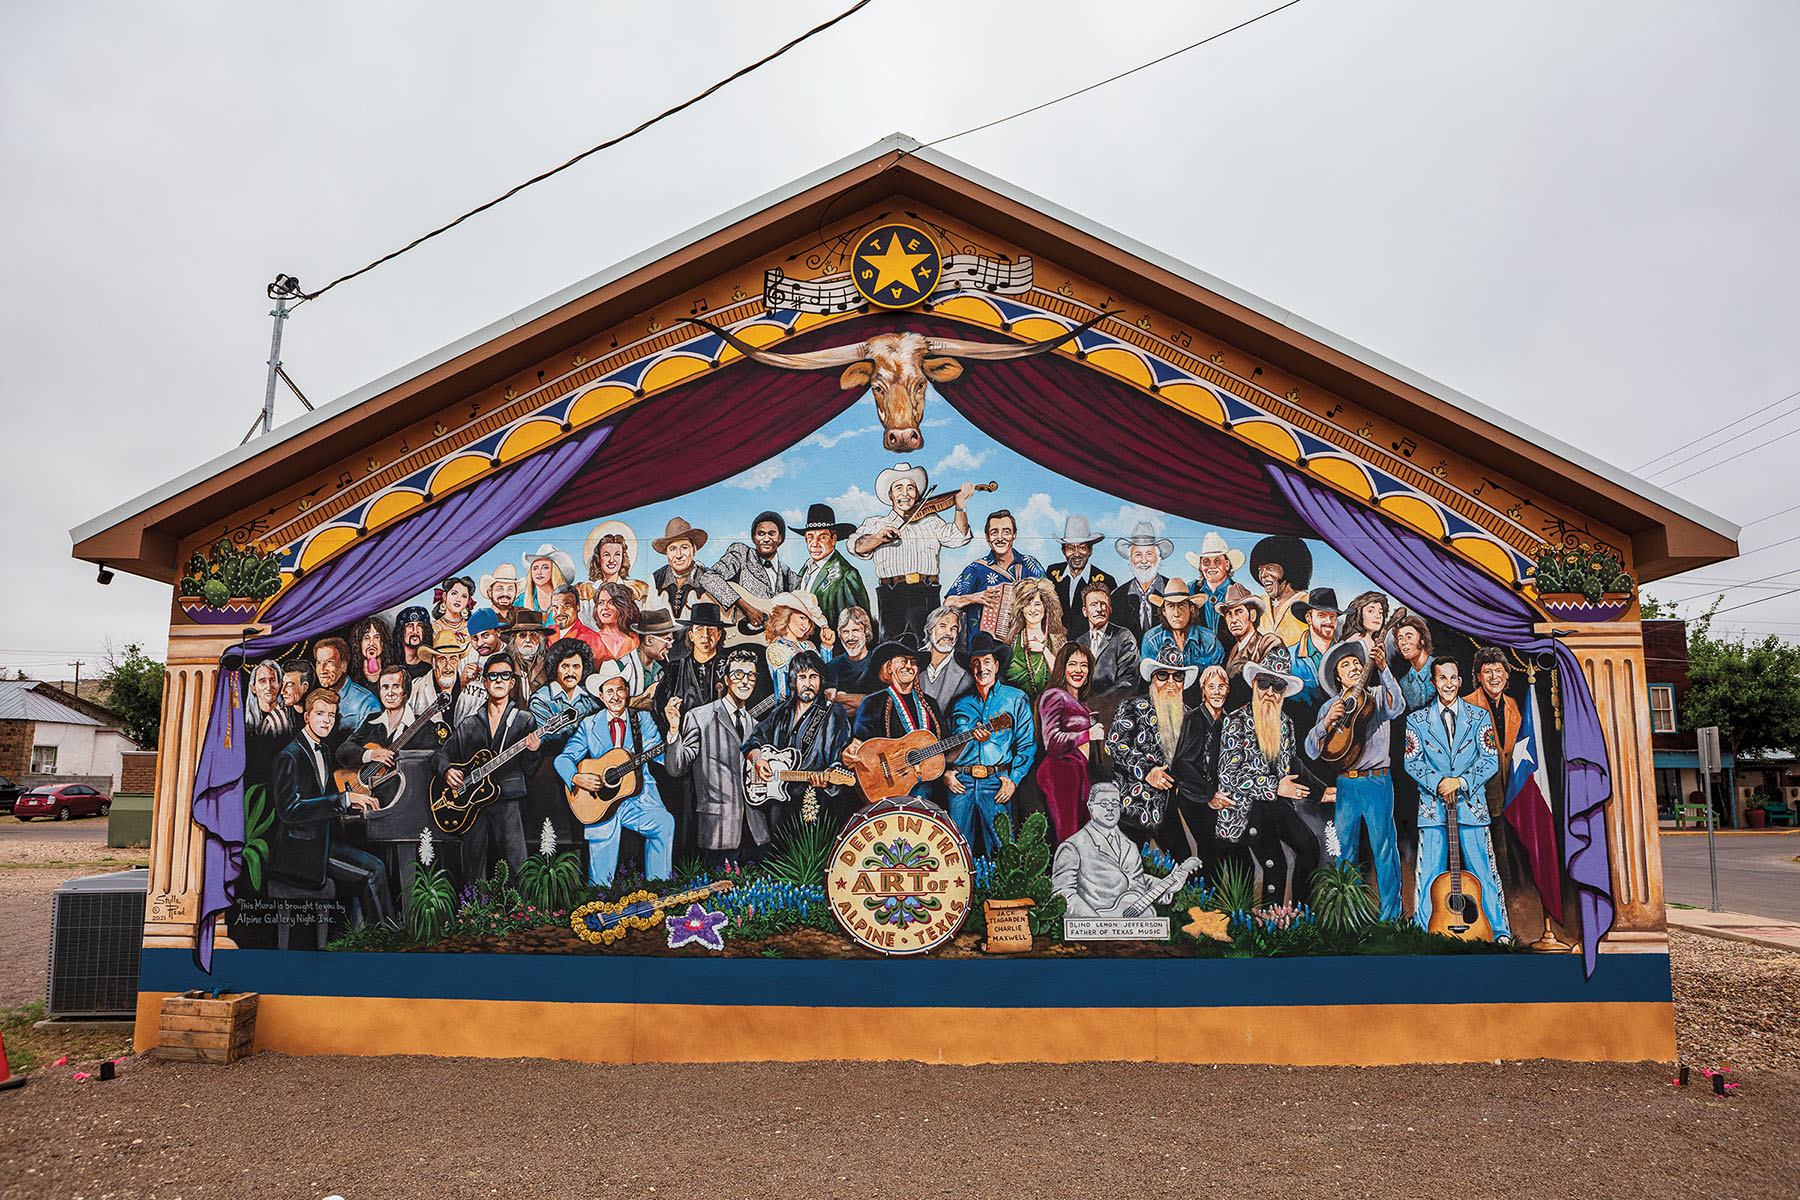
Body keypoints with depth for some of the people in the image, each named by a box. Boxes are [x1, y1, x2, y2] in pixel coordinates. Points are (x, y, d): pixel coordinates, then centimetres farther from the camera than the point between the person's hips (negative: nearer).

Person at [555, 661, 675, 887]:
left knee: (665, 823, -29)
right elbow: (564, 758, 6)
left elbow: (662, 756, -3)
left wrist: (673, 728, -21)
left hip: (639, 797, 0)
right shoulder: (588, 725, 9)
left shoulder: (643, 720, 8)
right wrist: (576, 778, -14)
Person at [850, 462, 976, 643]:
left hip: (926, 593, 1)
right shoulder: (875, 523, 20)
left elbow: (958, 537, 5)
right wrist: (879, 537, -17)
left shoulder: (931, 521, 22)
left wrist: (960, 505, -6)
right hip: (891, 594, 0)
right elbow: (857, 547, 2)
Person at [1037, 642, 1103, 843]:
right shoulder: (1054, 695, -6)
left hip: (1078, 771, 9)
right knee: (1068, 836, -11)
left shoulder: (1077, 702, 22)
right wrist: (1088, 734, -14)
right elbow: (1051, 742, -15)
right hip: (1060, 772, -9)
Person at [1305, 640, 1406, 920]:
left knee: (1384, 848, -3)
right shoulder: (1329, 706, 15)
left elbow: (1397, 707, -16)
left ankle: (1390, 917, 5)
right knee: (1343, 850, 5)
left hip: (1377, 782, -2)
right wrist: (1327, 723, -14)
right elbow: (1311, 750, 5)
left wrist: (1383, 669, -26)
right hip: (1344, 784, 3)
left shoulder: (1378, 696, 9)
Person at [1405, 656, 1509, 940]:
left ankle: (1500, 933, 12)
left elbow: (1491, 761, 1)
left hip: (1472, 804, 0)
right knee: (1430, 873, 0)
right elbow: (1412, 762, 5)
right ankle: (1425, 934, 8)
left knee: (1482, 871, 1)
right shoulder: (1417, 720, 8)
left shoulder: (1480, 717, 7)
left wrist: (1460, 781, -12)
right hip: (1433, 806, 0)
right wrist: (1438, 783, -12)